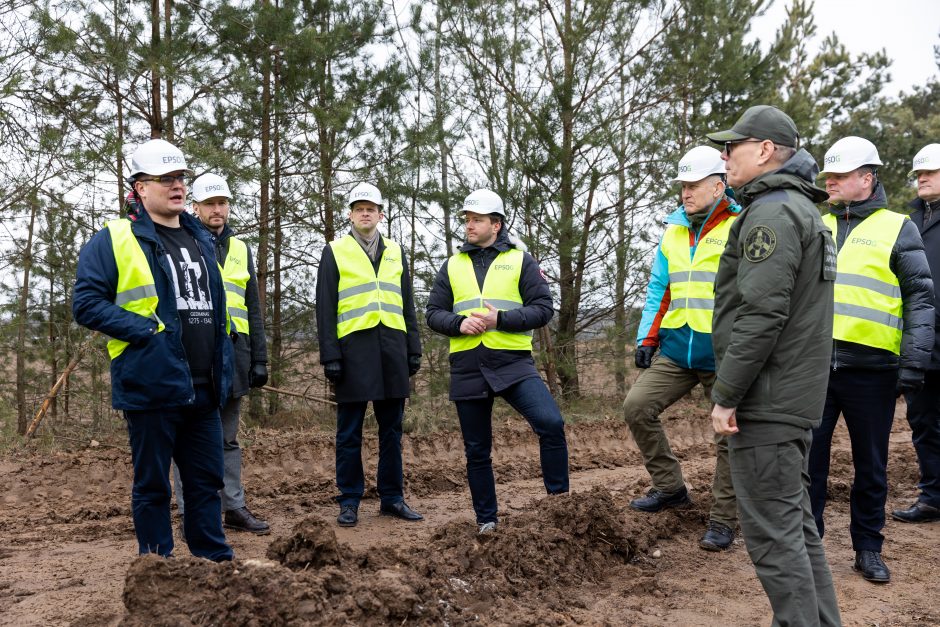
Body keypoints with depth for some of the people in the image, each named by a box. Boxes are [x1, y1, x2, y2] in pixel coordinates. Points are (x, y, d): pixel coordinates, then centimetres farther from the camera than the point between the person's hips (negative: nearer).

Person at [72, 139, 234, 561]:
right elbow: (86, 303, -9)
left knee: (207, 481, 12)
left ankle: (215, 563, 23)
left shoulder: (201, 239, 17)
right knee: (152, 486, 6)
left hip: (203, 388, 6)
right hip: (152, 385, -6)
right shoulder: (113, 240, -3)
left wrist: (223, 346, 15)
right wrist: (146, 330, -17)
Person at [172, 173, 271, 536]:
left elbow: (253, 310, 17)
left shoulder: (240, 250, 17)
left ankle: (233, 508, 19)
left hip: (234, 351, 5)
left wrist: (259, 359, 10)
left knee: (228, 437, 12)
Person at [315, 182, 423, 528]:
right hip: (354, 346, -3)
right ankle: (349, 502, 13)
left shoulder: (395, 252, 15)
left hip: (392, 346, 4)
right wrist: (330, 355, -8)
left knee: (391, 428, 9)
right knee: (349, 431, 3)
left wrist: (414, 349, 10)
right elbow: (325, 308, 0)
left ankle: (392, 497, 18)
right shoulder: (335, 251, 4)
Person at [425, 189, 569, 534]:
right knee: (476, 451, 9)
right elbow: (433, 313, 11)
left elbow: (543, 309, -3)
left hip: (513, 363, -3)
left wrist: (501, 319, -16)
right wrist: (458, 324, -11)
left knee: (551, 423, -21)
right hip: (467, 369, 3)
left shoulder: (521, 261, 4)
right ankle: (486, 518, 25)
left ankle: (559, 496, -2)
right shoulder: (452, 266, 13)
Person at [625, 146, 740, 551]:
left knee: (730, 437, 2)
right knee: (637, 407, -4)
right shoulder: (673, 231, 11)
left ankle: (723, 521, 15)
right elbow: (658, 289, 15)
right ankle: (670, 487, 12)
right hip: (676, 350, 6)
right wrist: (646, 339, 7)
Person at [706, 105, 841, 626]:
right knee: (795, 523, 17)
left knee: (772, 532, -3)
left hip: (766, 403, -11)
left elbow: (761, 314, -24)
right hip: (795, 400, 11)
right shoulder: (800, 209, 19)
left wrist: (725, 395, -18)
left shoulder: (772, 213, -15)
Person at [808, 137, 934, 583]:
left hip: (871, 366, -2)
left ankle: (868, 548, 24)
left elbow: (920, 297, -1)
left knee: (871, 465, 10)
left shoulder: (897, 229, 3)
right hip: (815, 363, 3)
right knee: (808, 458, 5)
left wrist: (914, 362, -10)